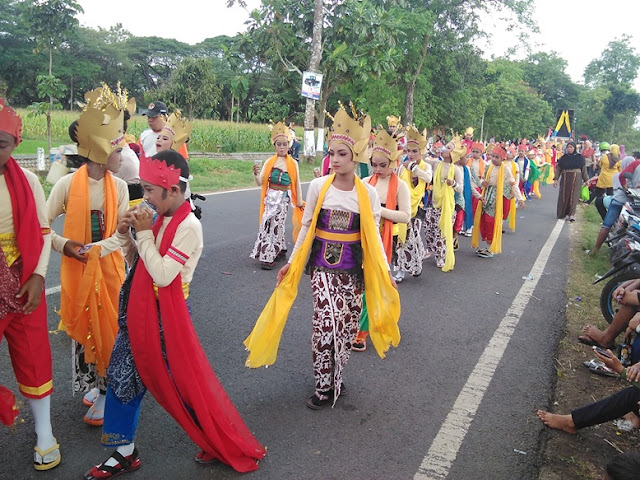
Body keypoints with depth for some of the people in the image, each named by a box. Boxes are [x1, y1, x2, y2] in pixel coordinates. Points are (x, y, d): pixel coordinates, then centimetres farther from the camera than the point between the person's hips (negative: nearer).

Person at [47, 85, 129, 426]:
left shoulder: (119, 186, -3)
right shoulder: (67, 183, -8)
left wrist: (98, 249, -18)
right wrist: (64, 245, -18)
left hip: (109, 265, 1)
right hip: (77, 267, -1)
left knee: (109, 325, 3)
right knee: (81, 324, 9)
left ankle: (105, 391, 15)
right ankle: (92, 383, 28)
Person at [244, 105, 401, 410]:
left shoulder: (368, 193, -2)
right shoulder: (318, 187, -4)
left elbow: (373, 235, 3)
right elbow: (306, 227, 5)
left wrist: (385, 271, -2)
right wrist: (292, 263, 5)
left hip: (352, 270, 2)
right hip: (322, 267, -1)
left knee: (346, 327, 5)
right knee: (328, 322, -14)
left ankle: (332, 381, 26)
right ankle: (324, 386, 4)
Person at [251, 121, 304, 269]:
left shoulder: (293, 163, -1)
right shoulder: (269, 162, 0)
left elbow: (297, 184, 6)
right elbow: (260, 183, -3)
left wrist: (299, 202, 9)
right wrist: (256, 174, -24)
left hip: (284, 199, -1)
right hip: (271, 197, 2)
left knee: (275, 224, -2)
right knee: (269, 224, 0)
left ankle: (269, 257, 4)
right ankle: (280, 251, 17)